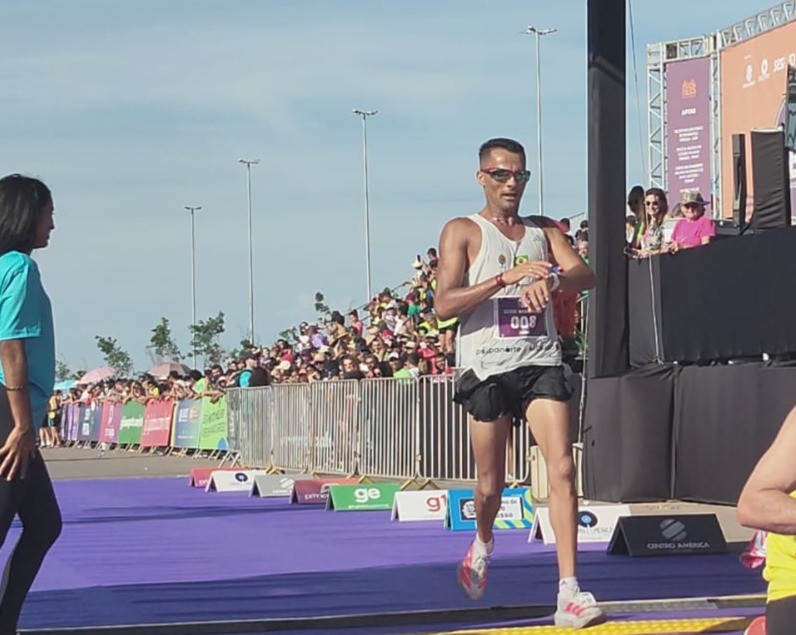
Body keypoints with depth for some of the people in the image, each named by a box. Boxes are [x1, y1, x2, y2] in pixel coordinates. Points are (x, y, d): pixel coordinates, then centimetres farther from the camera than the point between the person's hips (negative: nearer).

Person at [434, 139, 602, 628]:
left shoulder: (544, 230, 14)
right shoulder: (463, 232, 3)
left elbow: (586, 275, -2)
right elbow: (444, 305, -9)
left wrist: (552, 278, -25)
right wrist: (505, 278, -20)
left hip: (541, 364, 2)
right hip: (488, 367, -2)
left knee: (562, 468, -14)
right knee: (492, 484, 7)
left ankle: (569, 593, -17)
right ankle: (483, 544, 42)